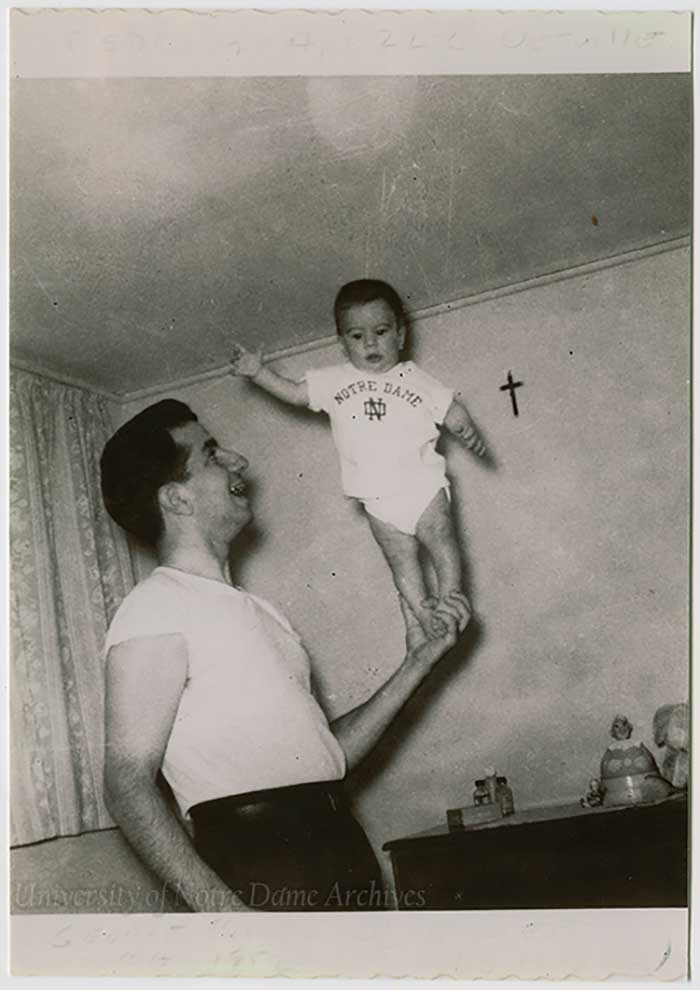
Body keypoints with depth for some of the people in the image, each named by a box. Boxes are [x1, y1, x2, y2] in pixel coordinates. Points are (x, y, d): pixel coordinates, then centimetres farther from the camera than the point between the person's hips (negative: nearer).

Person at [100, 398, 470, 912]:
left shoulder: (250, 609, 17)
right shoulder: (154, 609, -8)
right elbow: (128, 784, -16)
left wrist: (418, 662, 13)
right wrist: (221, 907, -26)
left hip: (341, 849, 7)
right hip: (258, 871, -7)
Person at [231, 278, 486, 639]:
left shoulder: (414, 379, 5)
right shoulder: (335, 380, 8)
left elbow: (450, 407, 9)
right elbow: (294, 392, 11)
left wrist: (466, 429, -10)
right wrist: (258, 372, 2)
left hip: (423, 484, -1)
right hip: (377, 498, 1)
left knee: (441, 541, -11)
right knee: (401, 559, 0)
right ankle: (424, 613, 4)